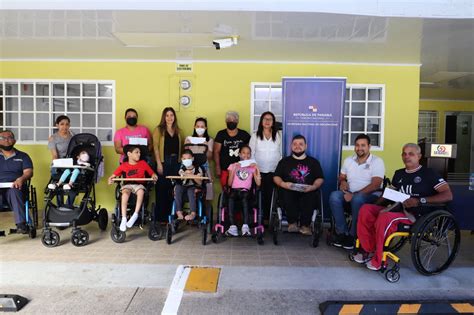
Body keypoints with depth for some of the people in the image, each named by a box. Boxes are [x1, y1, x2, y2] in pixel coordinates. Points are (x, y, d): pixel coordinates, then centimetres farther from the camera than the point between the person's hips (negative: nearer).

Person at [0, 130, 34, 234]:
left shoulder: (22, 156, 19)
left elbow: (29, 172, 5)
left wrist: (21, 179, -20)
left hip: (14, 187, 0)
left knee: (14, 190, -38)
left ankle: (21, 224, -42)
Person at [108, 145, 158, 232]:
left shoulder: (143, 163, 6)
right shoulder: (124, 165, 5)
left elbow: (152, 173, 9)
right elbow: (113, 175, 7)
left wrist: (154, 176, -14)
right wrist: (110, 179, -15)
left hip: (139, 184, 0)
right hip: (128, 185, 0)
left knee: (141, 191, -36)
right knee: (125, 193, -34)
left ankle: (135, 215, -31)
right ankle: (124, 219, -33)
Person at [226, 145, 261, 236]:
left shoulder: (252, 167, 16)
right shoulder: (233, 165, 15)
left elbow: (258, 183, 2)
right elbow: (229, 183, 2)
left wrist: (257, 169, -1)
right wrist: (234, 169, -6)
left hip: (246, 191, 0)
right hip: (234, 190, 0)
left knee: (244, 198, -37)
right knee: (231, 197, -36)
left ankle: (245, 226, -44)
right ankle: (232, 226, -40)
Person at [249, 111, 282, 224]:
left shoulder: (278, 135, 5)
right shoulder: (255, 135, 3)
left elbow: (281, 153, 7)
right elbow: (251, 153, 3)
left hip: (274, 172, 1)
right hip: (259, 171, 0)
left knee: (270, 195, 2)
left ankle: (267, 218, 12)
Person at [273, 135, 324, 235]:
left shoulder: (313, 162, 22)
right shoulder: (284, 161, 22)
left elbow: (320, 178, 12)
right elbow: (276, 177, 13)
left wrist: (313, 187, -8)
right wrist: (283, 184, -9)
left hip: (307, 191, 0)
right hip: (289, 190, 0)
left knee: (310, 197, -34)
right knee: (286, 195, -35)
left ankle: (305, 225, -19)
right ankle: (292, 222, -19)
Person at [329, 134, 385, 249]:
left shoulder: (377, 161, -7)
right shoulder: (348, 160, 10)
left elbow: (375, 185, -17)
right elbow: (341, 177, 21)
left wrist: (354, 194, -23)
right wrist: (342, 182, -6)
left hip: (371, 196, -4)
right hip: (350, 194, 5)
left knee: (357, 199, -38)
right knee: (334, 196, -26)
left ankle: (353, 235, -21)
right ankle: (342, 232, -19)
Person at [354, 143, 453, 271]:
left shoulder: (428, 173, 1)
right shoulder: (399, 174, 19)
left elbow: (448, 195, -7)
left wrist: (420, 201, -18)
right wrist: (377, 204, 7)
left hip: (415, 215, -6)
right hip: (396, 208, 6)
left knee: (385, 217, -34)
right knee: (365, 210, -16)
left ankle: (377, 260, -18)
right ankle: (369, 249, -9)